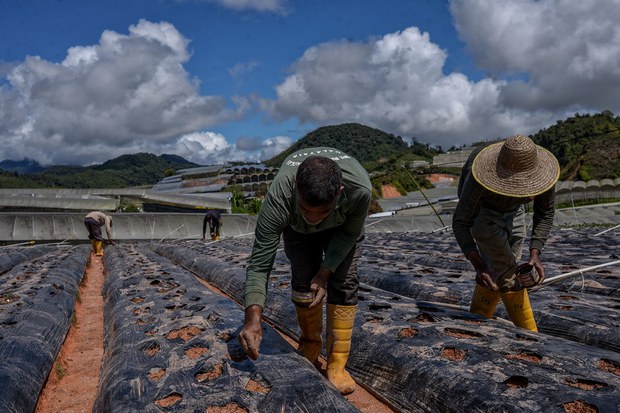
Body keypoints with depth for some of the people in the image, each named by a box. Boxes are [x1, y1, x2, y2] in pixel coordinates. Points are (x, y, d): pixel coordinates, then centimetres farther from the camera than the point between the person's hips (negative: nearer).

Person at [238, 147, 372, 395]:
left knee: (344, 283, -11)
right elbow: (259, 264, -40)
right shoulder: (278, 197, -44)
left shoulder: (359, 188, -43)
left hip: (342, 225, 0)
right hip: (297, 227, 0)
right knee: (303, 282, -8)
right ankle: (310, 343, 19)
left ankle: (337, 363, 0)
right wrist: (253, 319, -50)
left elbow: (350, 232, -20)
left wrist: (326, 272, -25)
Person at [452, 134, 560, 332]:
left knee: (498, 273, 4)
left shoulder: (543, 171, -32)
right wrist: (478, 264, -44)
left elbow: (545, 213, -14)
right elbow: (460, 223, -33)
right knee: (508, 272, -18)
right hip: (482, 211, -4)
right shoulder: (479, 179, -44)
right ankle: (530, 337, 1)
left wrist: (535, 253, -26)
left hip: (513, 210, 5)